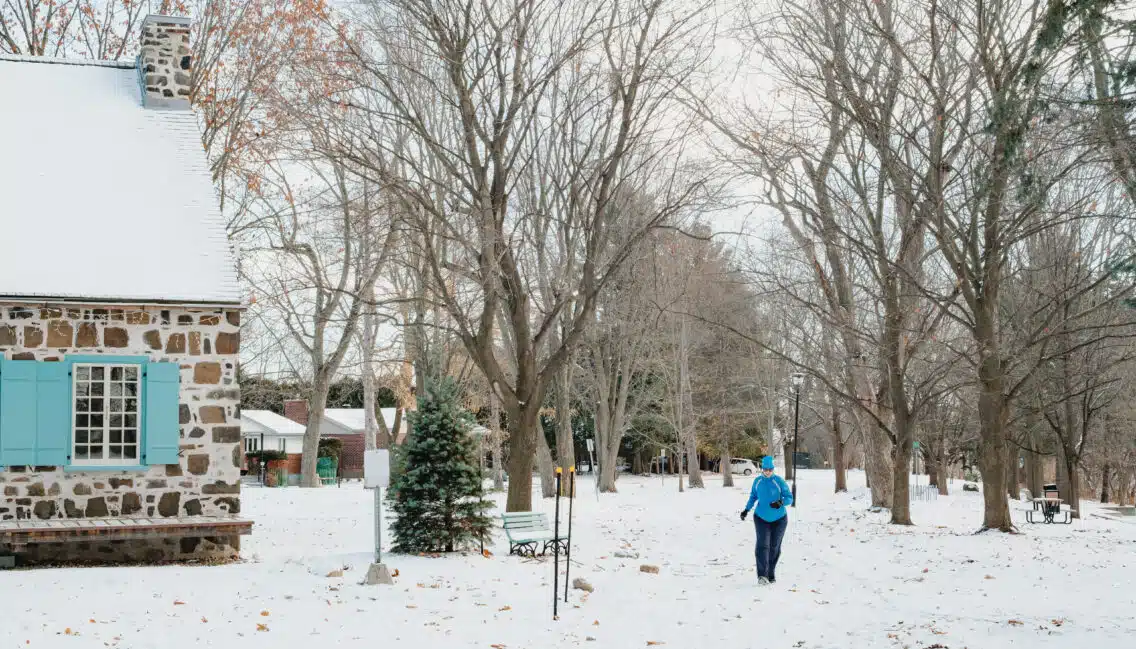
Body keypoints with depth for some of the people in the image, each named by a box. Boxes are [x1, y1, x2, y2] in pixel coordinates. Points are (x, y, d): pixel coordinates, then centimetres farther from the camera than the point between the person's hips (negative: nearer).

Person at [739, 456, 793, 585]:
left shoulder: (779, 481, -12)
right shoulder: (757, 481, -2)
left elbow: (789, 498, -11)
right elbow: (753, 496, 14)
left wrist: (781, 503, -31)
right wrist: (746, 510, 4)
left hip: (779, 519, -1)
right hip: (761, 518, 1)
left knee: (774, 547, 7)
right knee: (762, 545, -15)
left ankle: (771, 574, 21)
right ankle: (762, 575, -25)